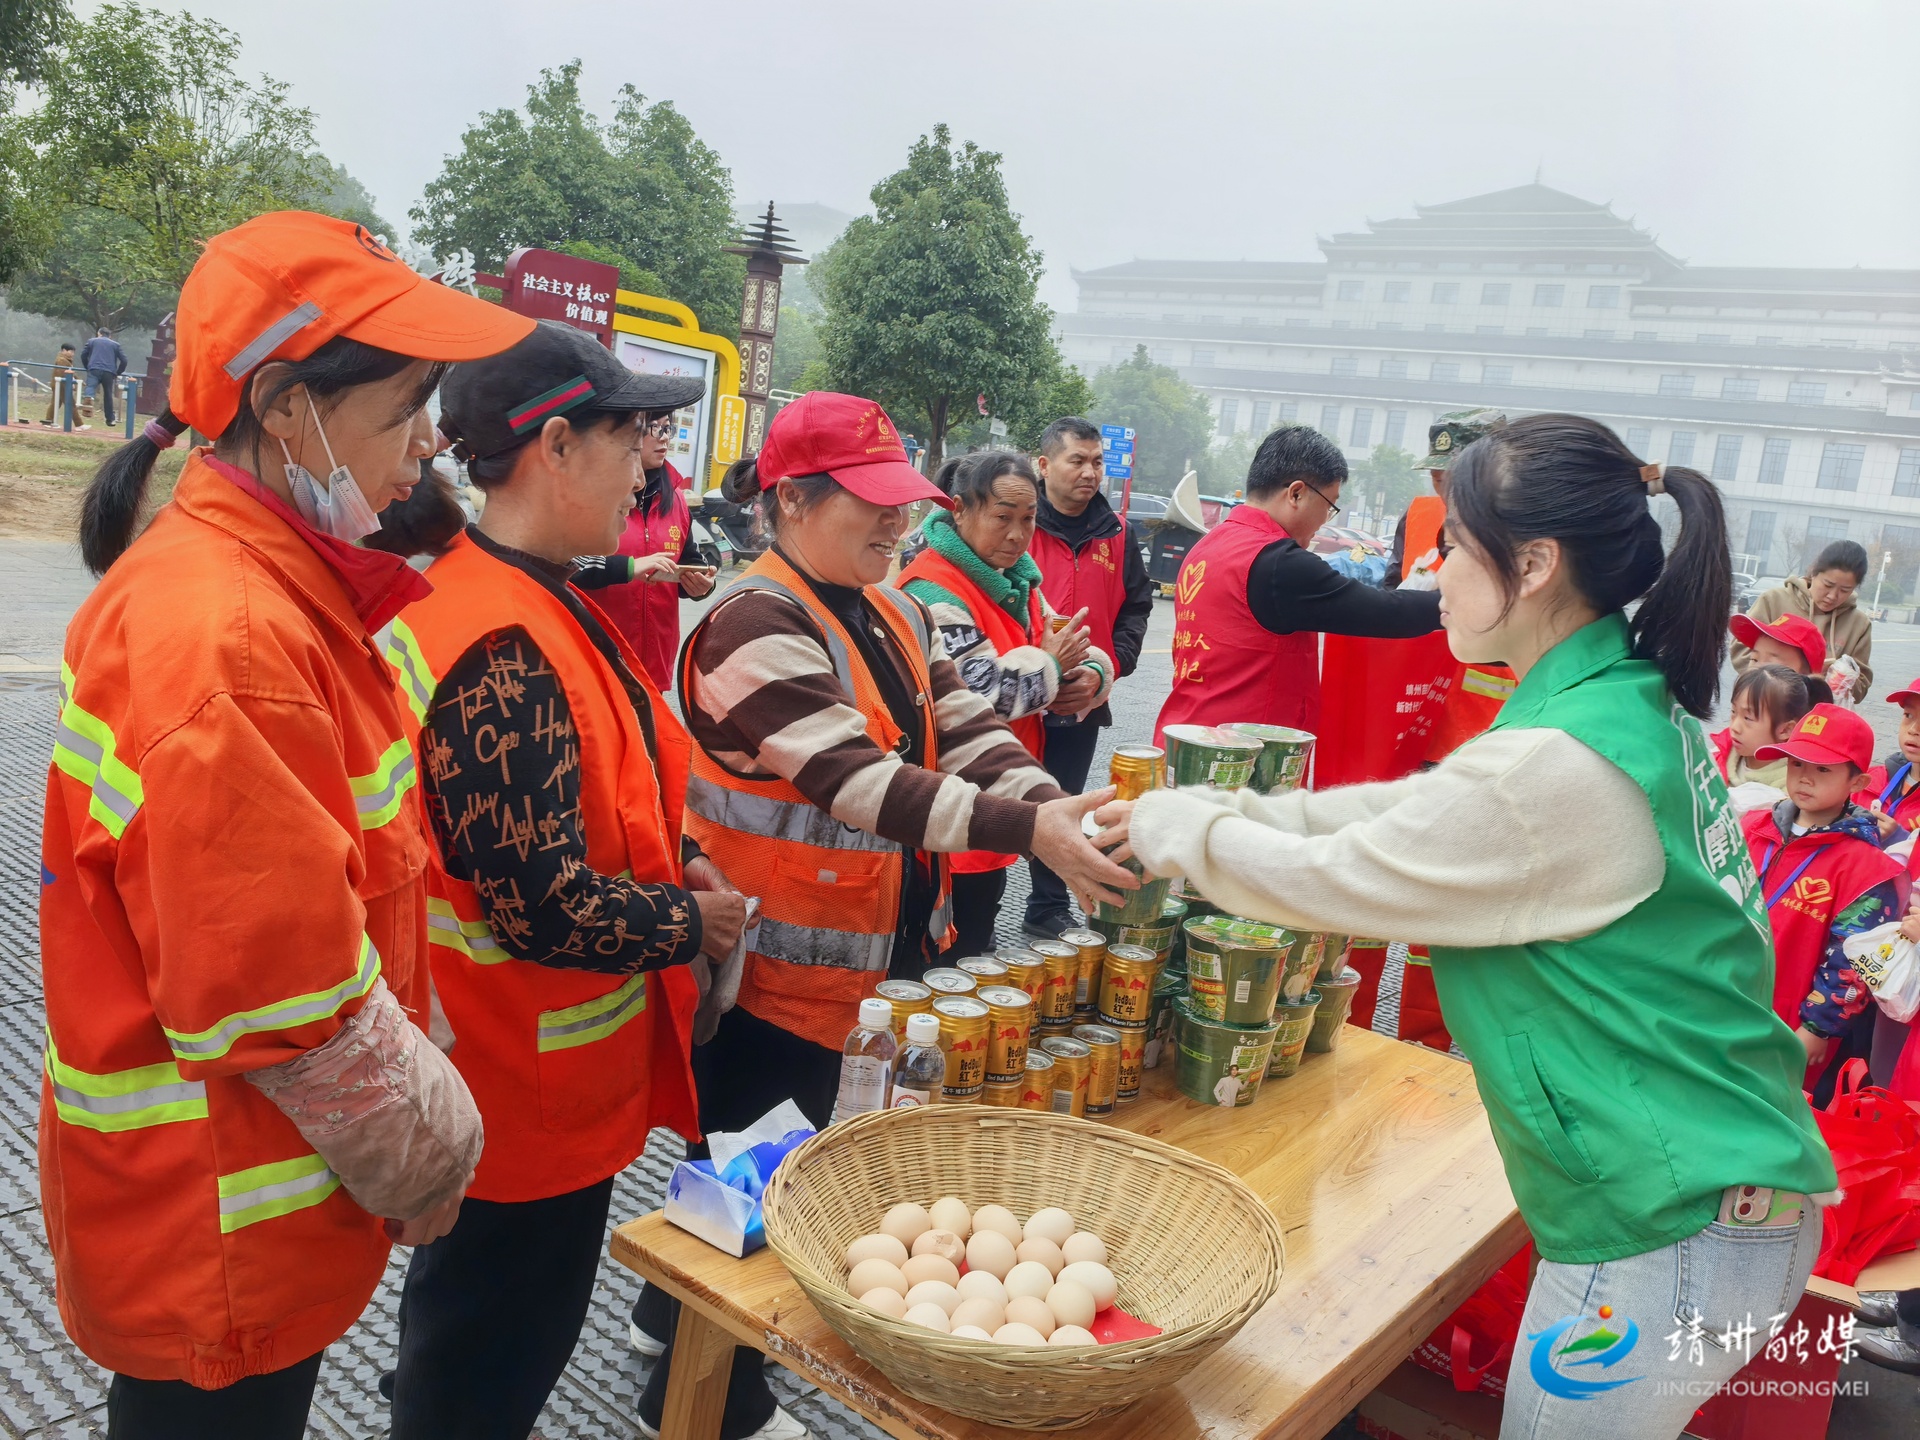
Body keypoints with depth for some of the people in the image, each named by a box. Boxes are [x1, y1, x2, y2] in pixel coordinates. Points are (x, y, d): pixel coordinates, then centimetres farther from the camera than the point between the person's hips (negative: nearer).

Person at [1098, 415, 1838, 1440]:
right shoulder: (1641, 706, 4)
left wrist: (1176, 830, 0)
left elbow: (1325, 876, -16)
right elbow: (1409, 809, 10)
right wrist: (1207, 812, 8)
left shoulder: (1558, 767, -27)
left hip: (1667, 1234, -8)